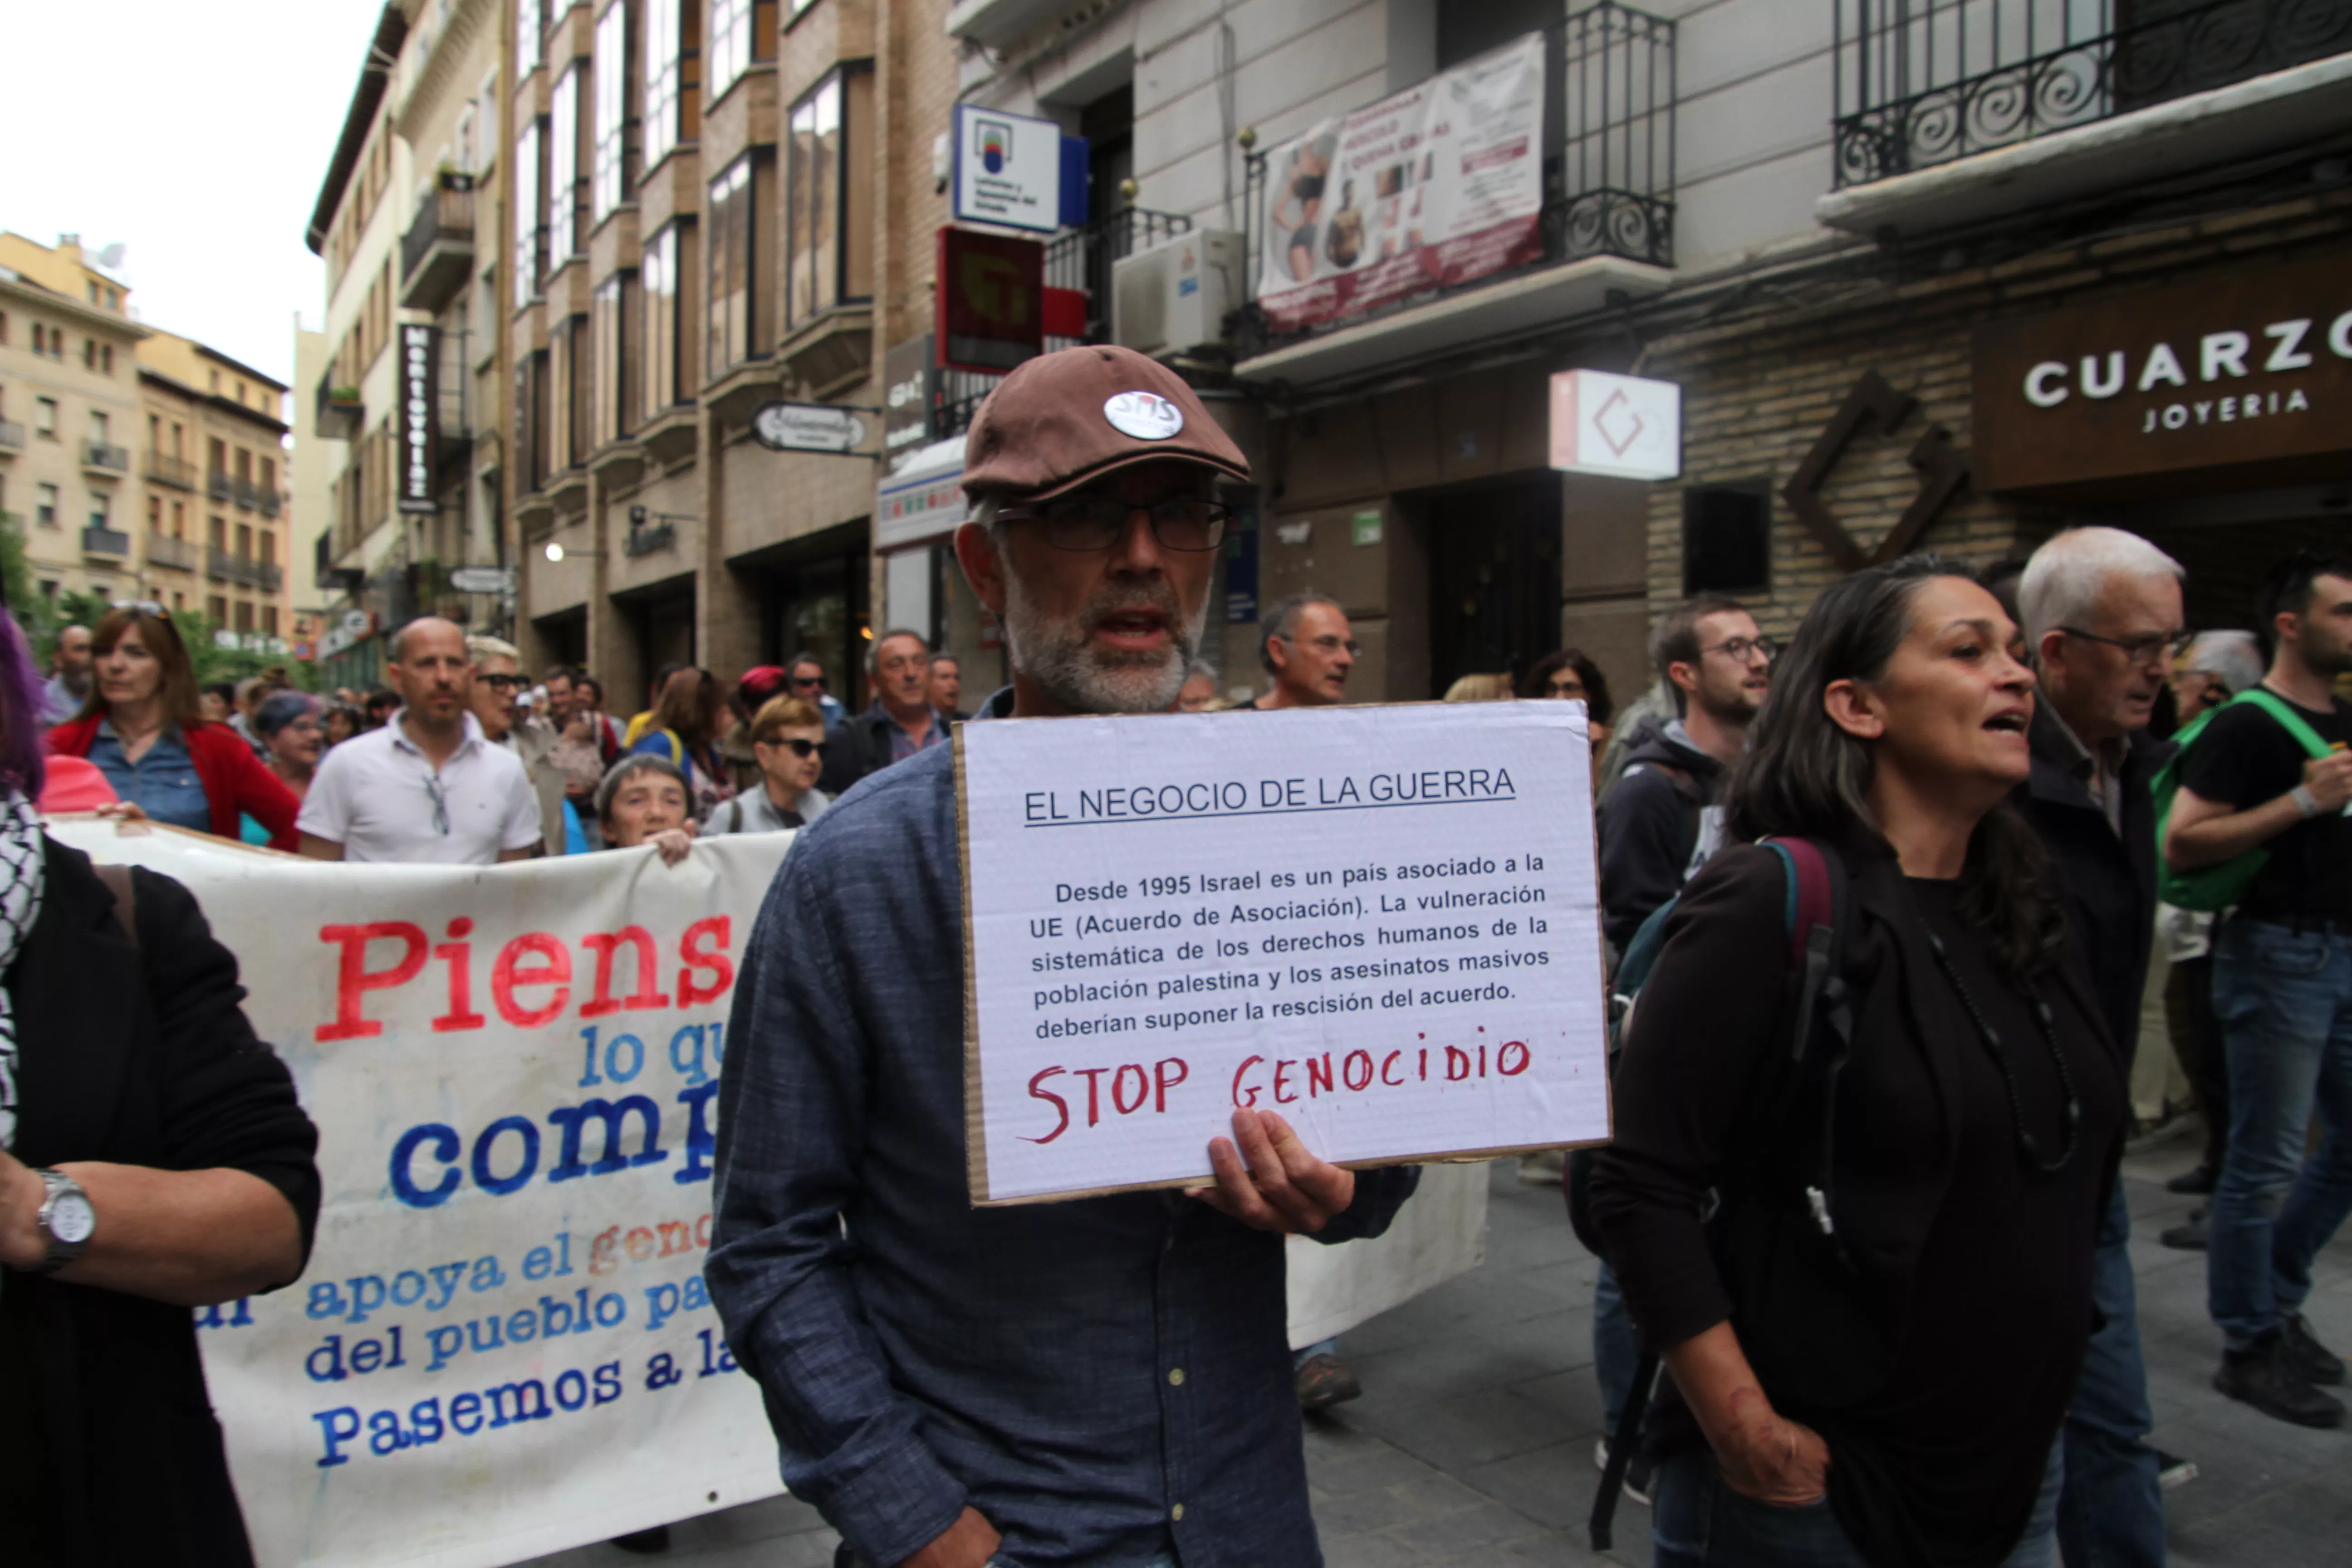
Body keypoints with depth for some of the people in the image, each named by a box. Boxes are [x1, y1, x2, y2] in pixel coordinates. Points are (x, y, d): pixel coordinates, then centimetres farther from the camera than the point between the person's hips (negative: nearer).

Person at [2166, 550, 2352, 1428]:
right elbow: (2180, 844, -20)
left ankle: (2277, 1299, 31)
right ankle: (2249, 1347, 11)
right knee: (2265, 1164, -1)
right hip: (2278, 952, -8)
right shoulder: (2246, 728, -11)